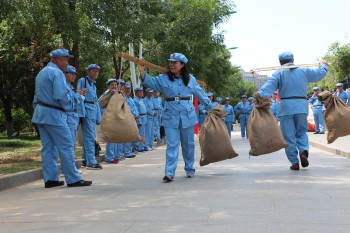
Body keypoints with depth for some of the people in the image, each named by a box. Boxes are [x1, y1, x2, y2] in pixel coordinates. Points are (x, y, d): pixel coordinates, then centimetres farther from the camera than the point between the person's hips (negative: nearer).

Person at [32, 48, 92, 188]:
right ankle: (73, 179, -3)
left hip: (41, 113, 10)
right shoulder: (56, 73, -13)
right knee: (66, 146, -5)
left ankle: (50, 179, 12)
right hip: (54, 114, -10)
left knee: (48, 147, 10)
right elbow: (61, 96, -21)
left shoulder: (41, 73, 18)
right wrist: (73, 104, -5)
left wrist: (39, 110, 20)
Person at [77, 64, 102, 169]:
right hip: (86, 110, -8)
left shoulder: (94, 84, 19)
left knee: (88, 136, 11)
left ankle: (85, 160, 18)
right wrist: (82, 113, -18)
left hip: (94, 110, 8)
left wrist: (98, 116, 17)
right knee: (90, 136, -11)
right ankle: (91, 162, -12)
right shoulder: (83, 81, -4)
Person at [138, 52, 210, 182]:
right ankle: (169, 173, -8)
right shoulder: (163, 79, 3)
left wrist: (209, 105, 24)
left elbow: (199, 93, 17)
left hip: (188, 115, 1)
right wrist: (142, 71, -25)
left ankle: (190, 169, 26)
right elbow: (150, 82, -8)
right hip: (171, 116, -1)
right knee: (172, 144, -6)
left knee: (188, 144, 11)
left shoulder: (190, 79, 7)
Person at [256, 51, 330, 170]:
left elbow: (270, 84, -18)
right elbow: (320, 73, 22)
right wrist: (323, 65, 43)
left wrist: (260, 93, -32)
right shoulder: (304, 71, 10)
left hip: (286, 107, -2)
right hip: (301, 106, 3)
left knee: (289, 136, 5)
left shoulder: (279, 73, 0)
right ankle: (304, 151, -11)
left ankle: (294, 162, 5)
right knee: (301, 132, 16)